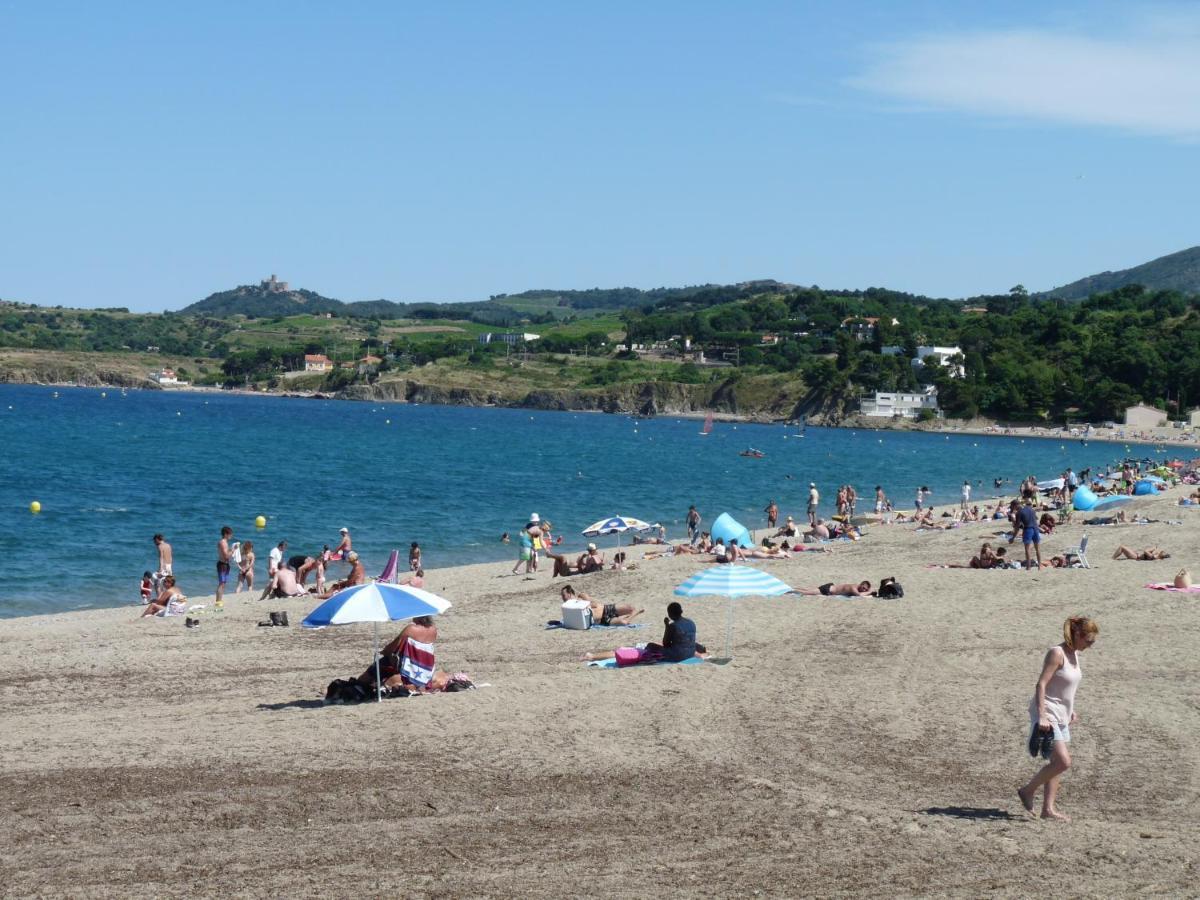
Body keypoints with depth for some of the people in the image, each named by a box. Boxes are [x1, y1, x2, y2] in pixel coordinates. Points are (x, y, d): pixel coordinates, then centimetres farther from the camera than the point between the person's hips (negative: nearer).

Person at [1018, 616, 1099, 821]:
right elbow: (1041, 684, -22)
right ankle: (1028, 791, 1)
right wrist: (1042, 716, -28)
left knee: (1058, 762, 9)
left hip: (1061, 716, 9)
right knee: (1063, 761, -15)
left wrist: (1071, 711, 21)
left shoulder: (1074, 654, 10)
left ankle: (1048, 808, 14)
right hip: (1047, 715, -9)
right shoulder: (1057, 653, -17)